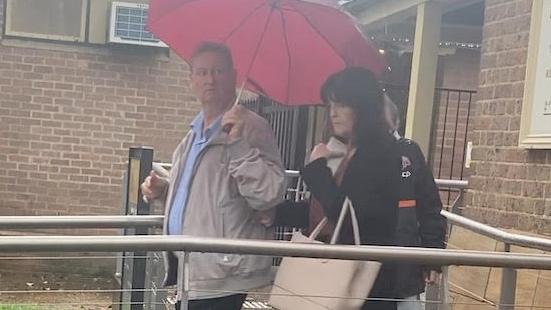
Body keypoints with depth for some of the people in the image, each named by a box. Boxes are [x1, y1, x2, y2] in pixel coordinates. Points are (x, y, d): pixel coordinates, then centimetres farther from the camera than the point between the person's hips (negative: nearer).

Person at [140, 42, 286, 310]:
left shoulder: (251, 127, -11)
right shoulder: (195, 132, 17)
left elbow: (269, 194, -22)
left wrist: (239, 142, -29)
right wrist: (164, 190, 12)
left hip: (220, 275, -9)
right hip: (189, 267, 9)